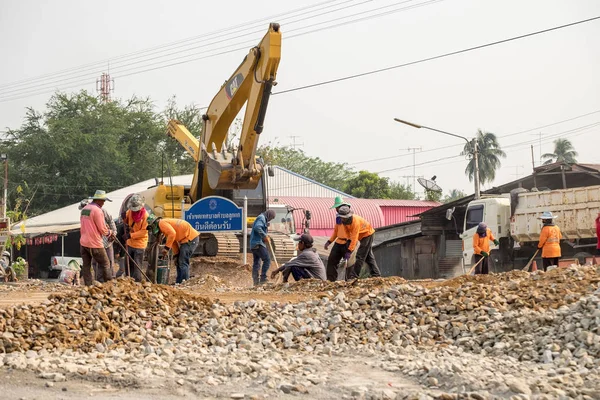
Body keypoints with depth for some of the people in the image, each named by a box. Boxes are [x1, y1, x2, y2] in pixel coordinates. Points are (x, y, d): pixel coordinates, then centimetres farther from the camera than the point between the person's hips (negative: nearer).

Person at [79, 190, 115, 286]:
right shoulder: (97, 210, -15)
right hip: (95, 244, -8)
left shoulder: (84, 209, 11)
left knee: (86, 266, 8)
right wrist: (110, 233, 6)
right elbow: (102, 229, -15)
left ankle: (88, 286, 8)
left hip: (83, 242, 8)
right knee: (105, 264, 2)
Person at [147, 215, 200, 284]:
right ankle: (179, 282, 22)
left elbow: (172, 233, -27)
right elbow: (174, 242, 25)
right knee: (179, 261, 17)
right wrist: (176, 256, 21)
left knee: (183, 262, -12)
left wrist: (166, 248, -20)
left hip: (190, 238, -11)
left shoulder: (162, 223, -10)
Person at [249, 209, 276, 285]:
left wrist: (265, 236, 11)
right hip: (258, 243, -11)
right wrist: (265, 236, -19)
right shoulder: (261, 218, -7)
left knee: (256, 263, 10)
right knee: (267, 260, -12)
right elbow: (257, 228, -23)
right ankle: (263, 279, -17)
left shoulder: (262, 218, 25)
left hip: (254, 245, 11)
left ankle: (256, 281, 10)